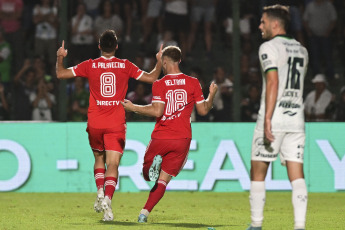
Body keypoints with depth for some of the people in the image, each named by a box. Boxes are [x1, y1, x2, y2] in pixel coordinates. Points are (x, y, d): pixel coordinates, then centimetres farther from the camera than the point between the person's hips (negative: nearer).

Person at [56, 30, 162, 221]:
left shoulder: (90, 66, 0)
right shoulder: (125, 66, 0)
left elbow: (61, 74, 4)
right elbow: (151, 78, 5)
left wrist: (60, 58, 21)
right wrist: (160, 61, 20)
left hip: (95, 123, 1)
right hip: (116, 124, -1)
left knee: (99, 158, 23)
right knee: (113, 165, -4)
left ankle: (100, 191, 2)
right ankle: (107, 198, -26)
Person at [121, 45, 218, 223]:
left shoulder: (159, 84, -5)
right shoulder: (193, 83, 2)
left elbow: (157, 111, -14)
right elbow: (203, 110, 5)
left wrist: (133, 107, -3)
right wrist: (212, 95, 24)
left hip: (160, 138, -2)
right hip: (182, 138, 2)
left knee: (147, 176, 16)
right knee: (163, 180, 6)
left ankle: (154, 163, -19)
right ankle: (144, 212, -9)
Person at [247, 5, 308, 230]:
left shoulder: (269, 47, -7)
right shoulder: (301, 50, 16)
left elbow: (273, 82, -18)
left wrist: (267, 120, -22)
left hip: (274, 118, -6)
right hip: (297, 119, 6)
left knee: (258, 172, 5)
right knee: (297, 175, 0)